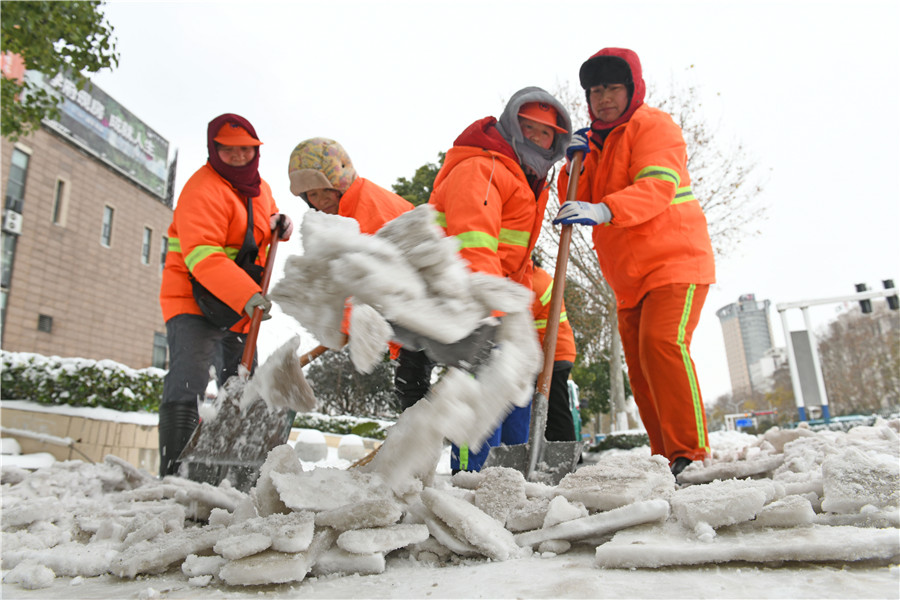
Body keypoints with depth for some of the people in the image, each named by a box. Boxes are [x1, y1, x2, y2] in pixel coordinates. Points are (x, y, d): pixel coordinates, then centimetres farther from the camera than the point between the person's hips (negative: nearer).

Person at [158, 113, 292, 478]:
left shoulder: (259, 188, 11)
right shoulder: (203, 189, -16)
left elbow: (264, 224, 32)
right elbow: (202, 256, -29)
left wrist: (278, 223, 6)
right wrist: (247, 295, -42)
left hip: (238, 310, 8)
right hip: (193, 301, -8)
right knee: (188, 384, -23)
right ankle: (173, 473, -20)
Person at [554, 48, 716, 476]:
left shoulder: (653, 126, -2)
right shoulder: (596, 142, 21)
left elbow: (657, 186, -21)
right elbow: (574, 207, 11)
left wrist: (602, 210, -36)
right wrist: (574, 166, -6)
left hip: (676, 264, -7)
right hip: (630, 279, 7)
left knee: (662, 344, -25)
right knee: (639, 371, 5)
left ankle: (691, 454, -18)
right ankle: (666, 457, 14)